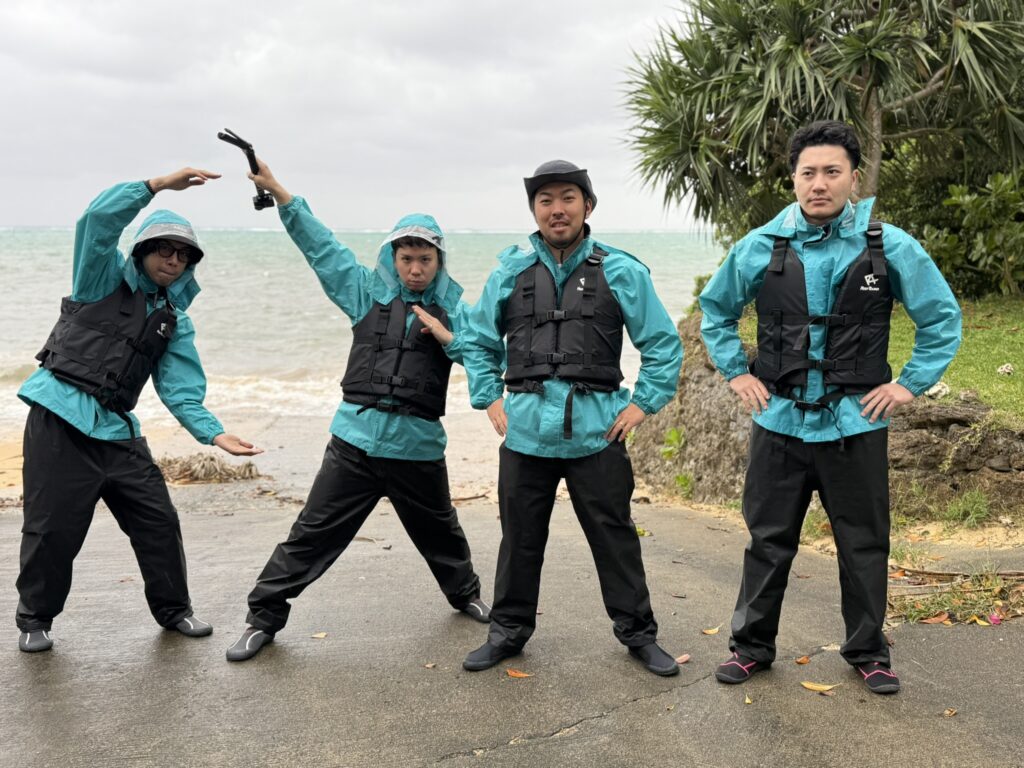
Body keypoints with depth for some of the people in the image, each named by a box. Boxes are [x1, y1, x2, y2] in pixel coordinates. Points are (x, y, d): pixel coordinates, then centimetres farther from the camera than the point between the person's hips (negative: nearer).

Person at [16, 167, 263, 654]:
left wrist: (214, 432, -12)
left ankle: (173, 610, 23)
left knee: (158, 521, 5)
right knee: (53, 527, 1)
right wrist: (160, 184, -23)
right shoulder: (104, 278, 2)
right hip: (60, 417, -4)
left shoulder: (175, 322, 12)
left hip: (118, 431, 5)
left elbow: (181, 389, 3)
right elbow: (99, 218, -16)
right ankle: (35, 621, 22)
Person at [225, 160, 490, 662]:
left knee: (439, 531, 20)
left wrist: (446, 338, -13)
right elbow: (321, 245, 2)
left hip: (418, 445, 1)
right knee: (313, 534, 0)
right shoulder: (368, 292, 5)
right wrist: (277, 192, -3)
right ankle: (264, 617, 12)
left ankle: (465, 595, 45)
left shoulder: (452, 308, 5)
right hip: (356, 438, 0)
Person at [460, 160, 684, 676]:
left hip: (597, 433, -2)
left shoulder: (620, 272, 1)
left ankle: (639, 633, 23)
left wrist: (643, 403, -1)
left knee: (614, 537, 7)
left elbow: (664, 344, 5)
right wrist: (490, 400, 7)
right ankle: (508, 630, 29)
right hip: (525, 433, 2)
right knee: (520, 538, 12)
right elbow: (479, 342, 16)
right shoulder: (510, 272, 6)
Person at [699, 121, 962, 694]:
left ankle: (868, 651, 29)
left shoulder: (892, 247, -5)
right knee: (768, 540, 9)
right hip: (780, 420, 1)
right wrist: (736, 372, 6)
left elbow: (943, 318, 5)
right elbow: (716, 310, 14)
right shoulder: (760, 248, -1)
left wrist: (911, 384, -2)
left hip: (856, 424, 0)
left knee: (864, 544, 11)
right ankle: (752, 646, 24)